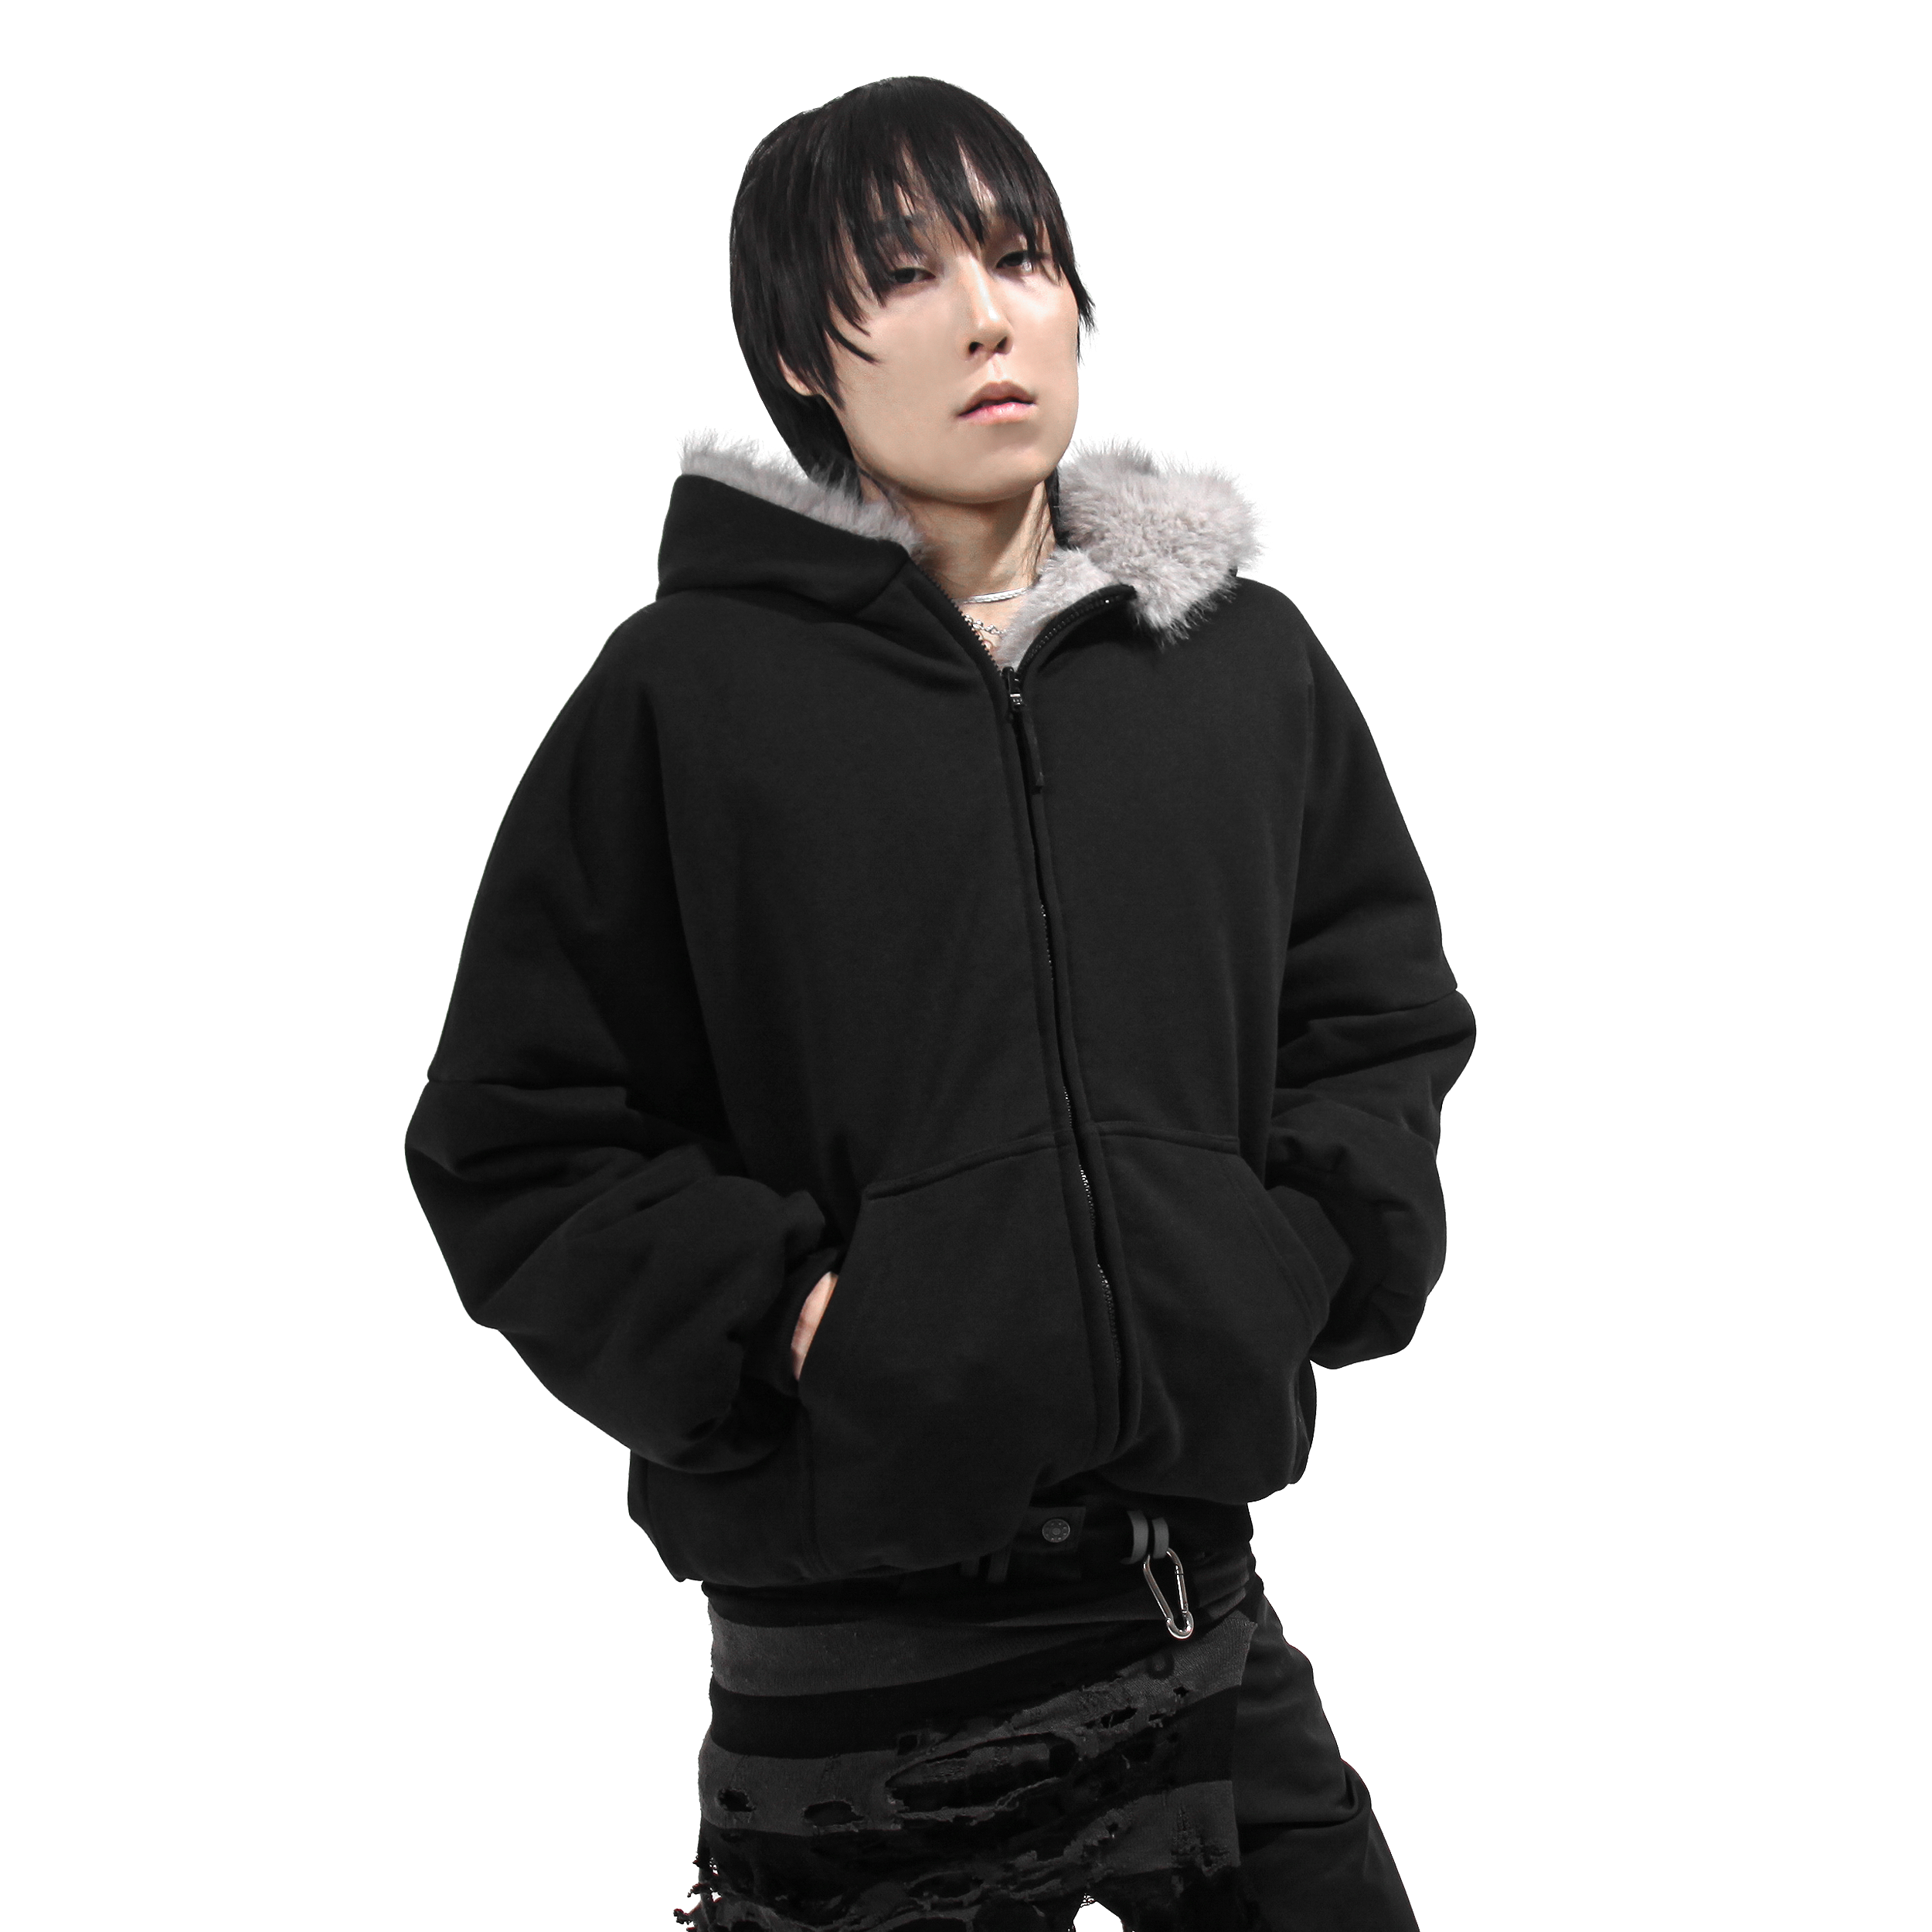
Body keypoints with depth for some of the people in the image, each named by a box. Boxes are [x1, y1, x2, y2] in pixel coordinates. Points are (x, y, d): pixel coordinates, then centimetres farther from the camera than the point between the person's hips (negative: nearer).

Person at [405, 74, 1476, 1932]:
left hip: (1195, 1577, 4)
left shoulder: (1244, 660, 7)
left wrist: (1308, 1250, -2)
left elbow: (1383, 1014, 15)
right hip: (854, 1626, -3)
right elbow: (515, 1144, -2)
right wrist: (782, 1317, -14)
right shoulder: (688, 688, -4)